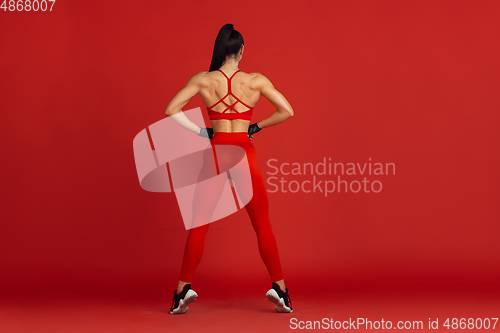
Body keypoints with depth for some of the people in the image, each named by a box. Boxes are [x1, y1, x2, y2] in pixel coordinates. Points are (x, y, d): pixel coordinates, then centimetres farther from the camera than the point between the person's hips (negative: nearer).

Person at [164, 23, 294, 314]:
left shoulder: (203, 80, -1)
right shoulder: (256, 81, -3)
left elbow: (171, 109, -2)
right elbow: (287, 111, -4)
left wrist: (200, 132, 5)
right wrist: (256, 127, 6)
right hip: (245, 153, -1)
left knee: (199, 225, 10)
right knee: (263, 225, 10)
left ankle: (184, 287, 6)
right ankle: (279, 287, 9)